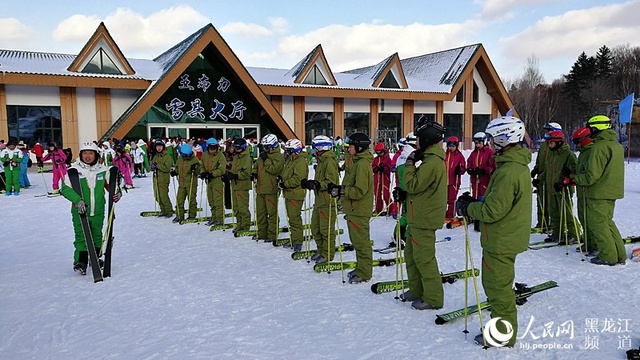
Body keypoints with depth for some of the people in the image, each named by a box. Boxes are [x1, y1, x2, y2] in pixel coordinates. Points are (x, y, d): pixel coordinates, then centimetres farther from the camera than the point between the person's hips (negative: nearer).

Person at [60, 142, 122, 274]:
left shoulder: (103, 170, 2)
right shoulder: (74, 169, -6)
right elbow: (65, 188, -10)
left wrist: (117, 193, -8)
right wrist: (78, 200, -24)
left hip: (98, 211, 3)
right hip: (80, 211, -3)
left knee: (97, 236, 15)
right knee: (81, 236, -6)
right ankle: (80, 262, 2)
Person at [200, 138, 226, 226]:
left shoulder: (220, 155, -11)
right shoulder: (204, 155, 8)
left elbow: (222, 169, -16)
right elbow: (202, 166, 18)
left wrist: (211, 174, -22)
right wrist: (203, 173, -3)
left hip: (217, 180, -7)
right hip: (209, 180, 7)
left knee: (218, 201, -8)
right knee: (211, 201, 14)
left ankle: (219, 219, -2)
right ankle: (214, 218, 25)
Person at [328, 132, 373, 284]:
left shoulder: (362, 164, -18)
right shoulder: (358, 162, 15)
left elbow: (359, 190, -24)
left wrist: (341, 191, -23)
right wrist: (338, 188, 7)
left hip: (359, 211, -11)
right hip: (354, 209, 11)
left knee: (361, 242, -2)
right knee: (357, 241, 18)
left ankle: (364, 273, 7)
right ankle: (361, 268, 29)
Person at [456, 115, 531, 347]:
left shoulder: (508, 171, -25)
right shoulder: (518, 165, 9)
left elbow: (492, 210, -25)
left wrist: (467, 208, -10)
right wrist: (474, 202, 7)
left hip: (501, 241, -10)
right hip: (505, 238, 10)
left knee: (498, 287, 4)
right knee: (494, 283, 22)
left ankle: (503, 335, 18)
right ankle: (504, 326, 35)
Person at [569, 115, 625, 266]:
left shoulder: (599, 147, -18)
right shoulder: (617, 146, 12)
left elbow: (592, 175, -22)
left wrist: (574, 179, -6)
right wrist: (578, 176, 15)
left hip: (599, 193, -9)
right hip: (612, 192, 9)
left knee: (597, 224, 1)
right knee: (607, 222, 18)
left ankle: (608, 256, 6)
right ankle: (620, 255, 21)